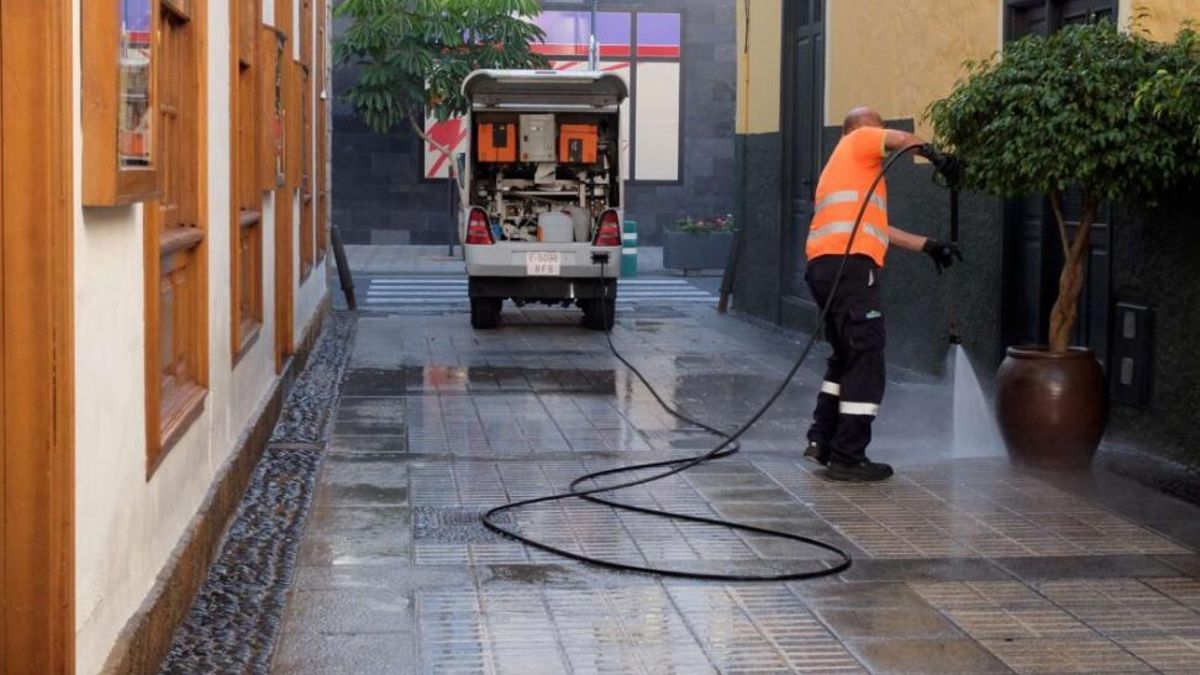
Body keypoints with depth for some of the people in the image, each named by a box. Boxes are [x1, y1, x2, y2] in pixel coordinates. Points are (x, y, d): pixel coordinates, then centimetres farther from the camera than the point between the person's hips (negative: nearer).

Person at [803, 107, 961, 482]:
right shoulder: (859, 141, 10)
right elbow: (903, 140, -11)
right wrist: (938, 157, 5)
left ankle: (822, 440, 21)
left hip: (825, 267, 9)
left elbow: (877, 229, 32)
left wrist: (929, 246, 32)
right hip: (849, 264, -9)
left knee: (846, 356, 22)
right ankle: (848, 458, -7)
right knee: (865, 360, -7)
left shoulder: (839, 164, 34)